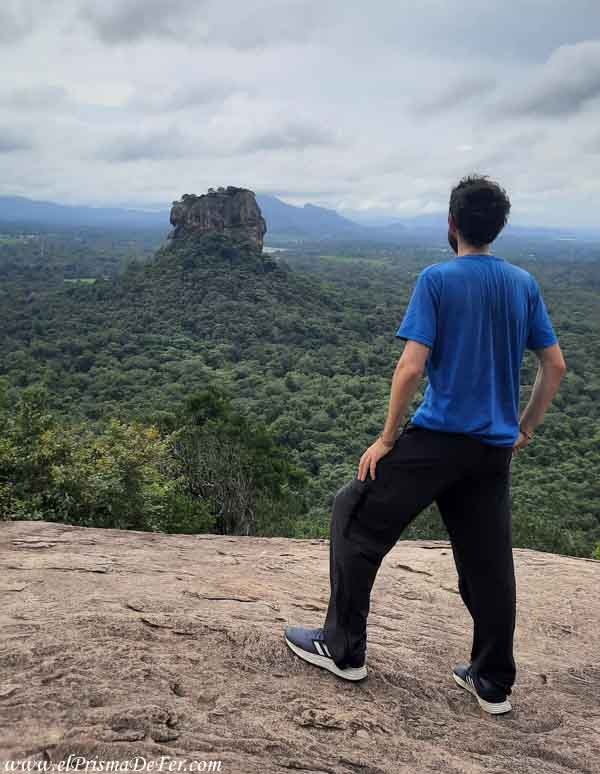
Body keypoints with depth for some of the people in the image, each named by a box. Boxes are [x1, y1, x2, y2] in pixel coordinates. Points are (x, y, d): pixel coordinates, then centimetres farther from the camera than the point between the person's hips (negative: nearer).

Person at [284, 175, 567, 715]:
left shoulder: (438, 279, -9)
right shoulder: (525, 284, 8)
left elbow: (412, 367, -16)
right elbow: (555, 367, 10)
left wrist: (387, 438, -6)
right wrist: (524, 430, 18)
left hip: (437, 438, -6)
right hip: (495, 449, 6)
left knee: (356, 518, 9)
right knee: (488, 561, 14)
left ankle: (343, 649, 18)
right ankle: (493, 683, 27)